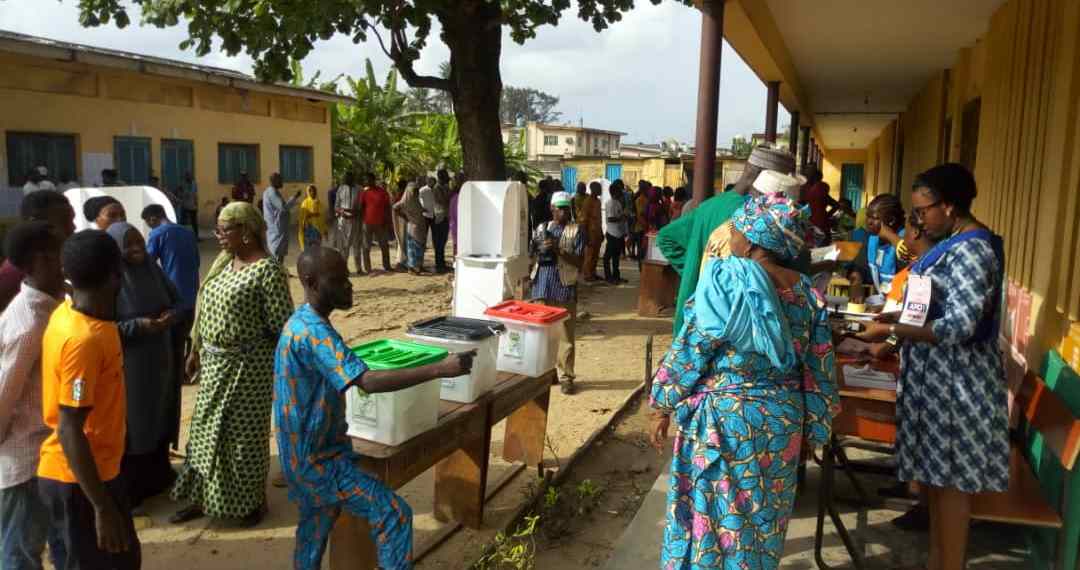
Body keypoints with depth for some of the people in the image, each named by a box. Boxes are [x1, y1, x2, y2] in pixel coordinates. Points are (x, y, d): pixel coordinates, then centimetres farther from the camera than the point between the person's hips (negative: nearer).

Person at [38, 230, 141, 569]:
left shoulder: (69, 312, 0)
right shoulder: (83, 339, -28)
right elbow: (70, 432, -26)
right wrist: (102, 506, -22)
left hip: (96, 469, 9)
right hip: (77, 480, -9)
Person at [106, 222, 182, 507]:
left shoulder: (153, 270, 1)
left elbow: (177, 301, 10)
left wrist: (172, 315, -11)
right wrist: (138, 326, -26)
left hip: (160, 361, 6)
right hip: (127, 368, -6)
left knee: (159, 417, 18)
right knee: (132, 425, 4)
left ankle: (158, 475, 36)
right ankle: (127, 489, 20)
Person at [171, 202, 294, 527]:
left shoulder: (267, 270, -18)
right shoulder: (222, 261, 8)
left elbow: (282, 325, -17)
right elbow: (207, 310, 16)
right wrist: (197, 351, 17)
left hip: (248, 366, -8)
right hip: (215, 363, 8)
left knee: (245, 433, 5)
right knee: (207, 430, 16)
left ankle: (252, 502, 24)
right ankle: (205, 498, 32)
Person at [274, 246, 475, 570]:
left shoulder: (303, 322, 6)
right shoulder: (313, 331, -27)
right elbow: (368, 382, -38)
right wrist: (439, 369, -40)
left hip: (308, 450, 10)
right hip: (316, 457, -10)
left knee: (316, 524, 26)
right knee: (393, 514, -10)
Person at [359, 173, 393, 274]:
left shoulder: (382, 192, -1)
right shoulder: (364, 192, 3)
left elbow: (387, 208, 1)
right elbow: (360, 208, 6)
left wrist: (389, 223, -2)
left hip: (380, 223, -1)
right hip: (367, 223, 1)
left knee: (384, 246, 8)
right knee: (366, 247, 1)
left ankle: (386, 266, 20)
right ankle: (367, 268, 7)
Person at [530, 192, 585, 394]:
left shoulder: (576, 231, -1)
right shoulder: (541, 228, 11)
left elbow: (579, 262, -6)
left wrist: (559, 250, -19)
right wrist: (541, 250, -7)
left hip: (564, 289, -3)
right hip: (541, 288, 4)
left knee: (565, 336, 1)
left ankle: (565, 377, 7)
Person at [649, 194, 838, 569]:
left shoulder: (724, 280, -16)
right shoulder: (806, 291, 0)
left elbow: (689, 350, -14)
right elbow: (819, 368, 4)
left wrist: (664, 407, -4)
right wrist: (812, 428, 14)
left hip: (723, 418, -5)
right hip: (783, 419, 5)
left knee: (712, 512, 11)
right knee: (763, 516, 20)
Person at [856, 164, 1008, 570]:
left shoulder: (971, 250, -20)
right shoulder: (957, 243, 11)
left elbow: (961, 326, -26)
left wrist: (890, 331, -25)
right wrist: (897, 336, 13)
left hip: (955, 381, -10)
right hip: (939, 376, 10)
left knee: (951, 479, 2)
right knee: (935, 474, 17)